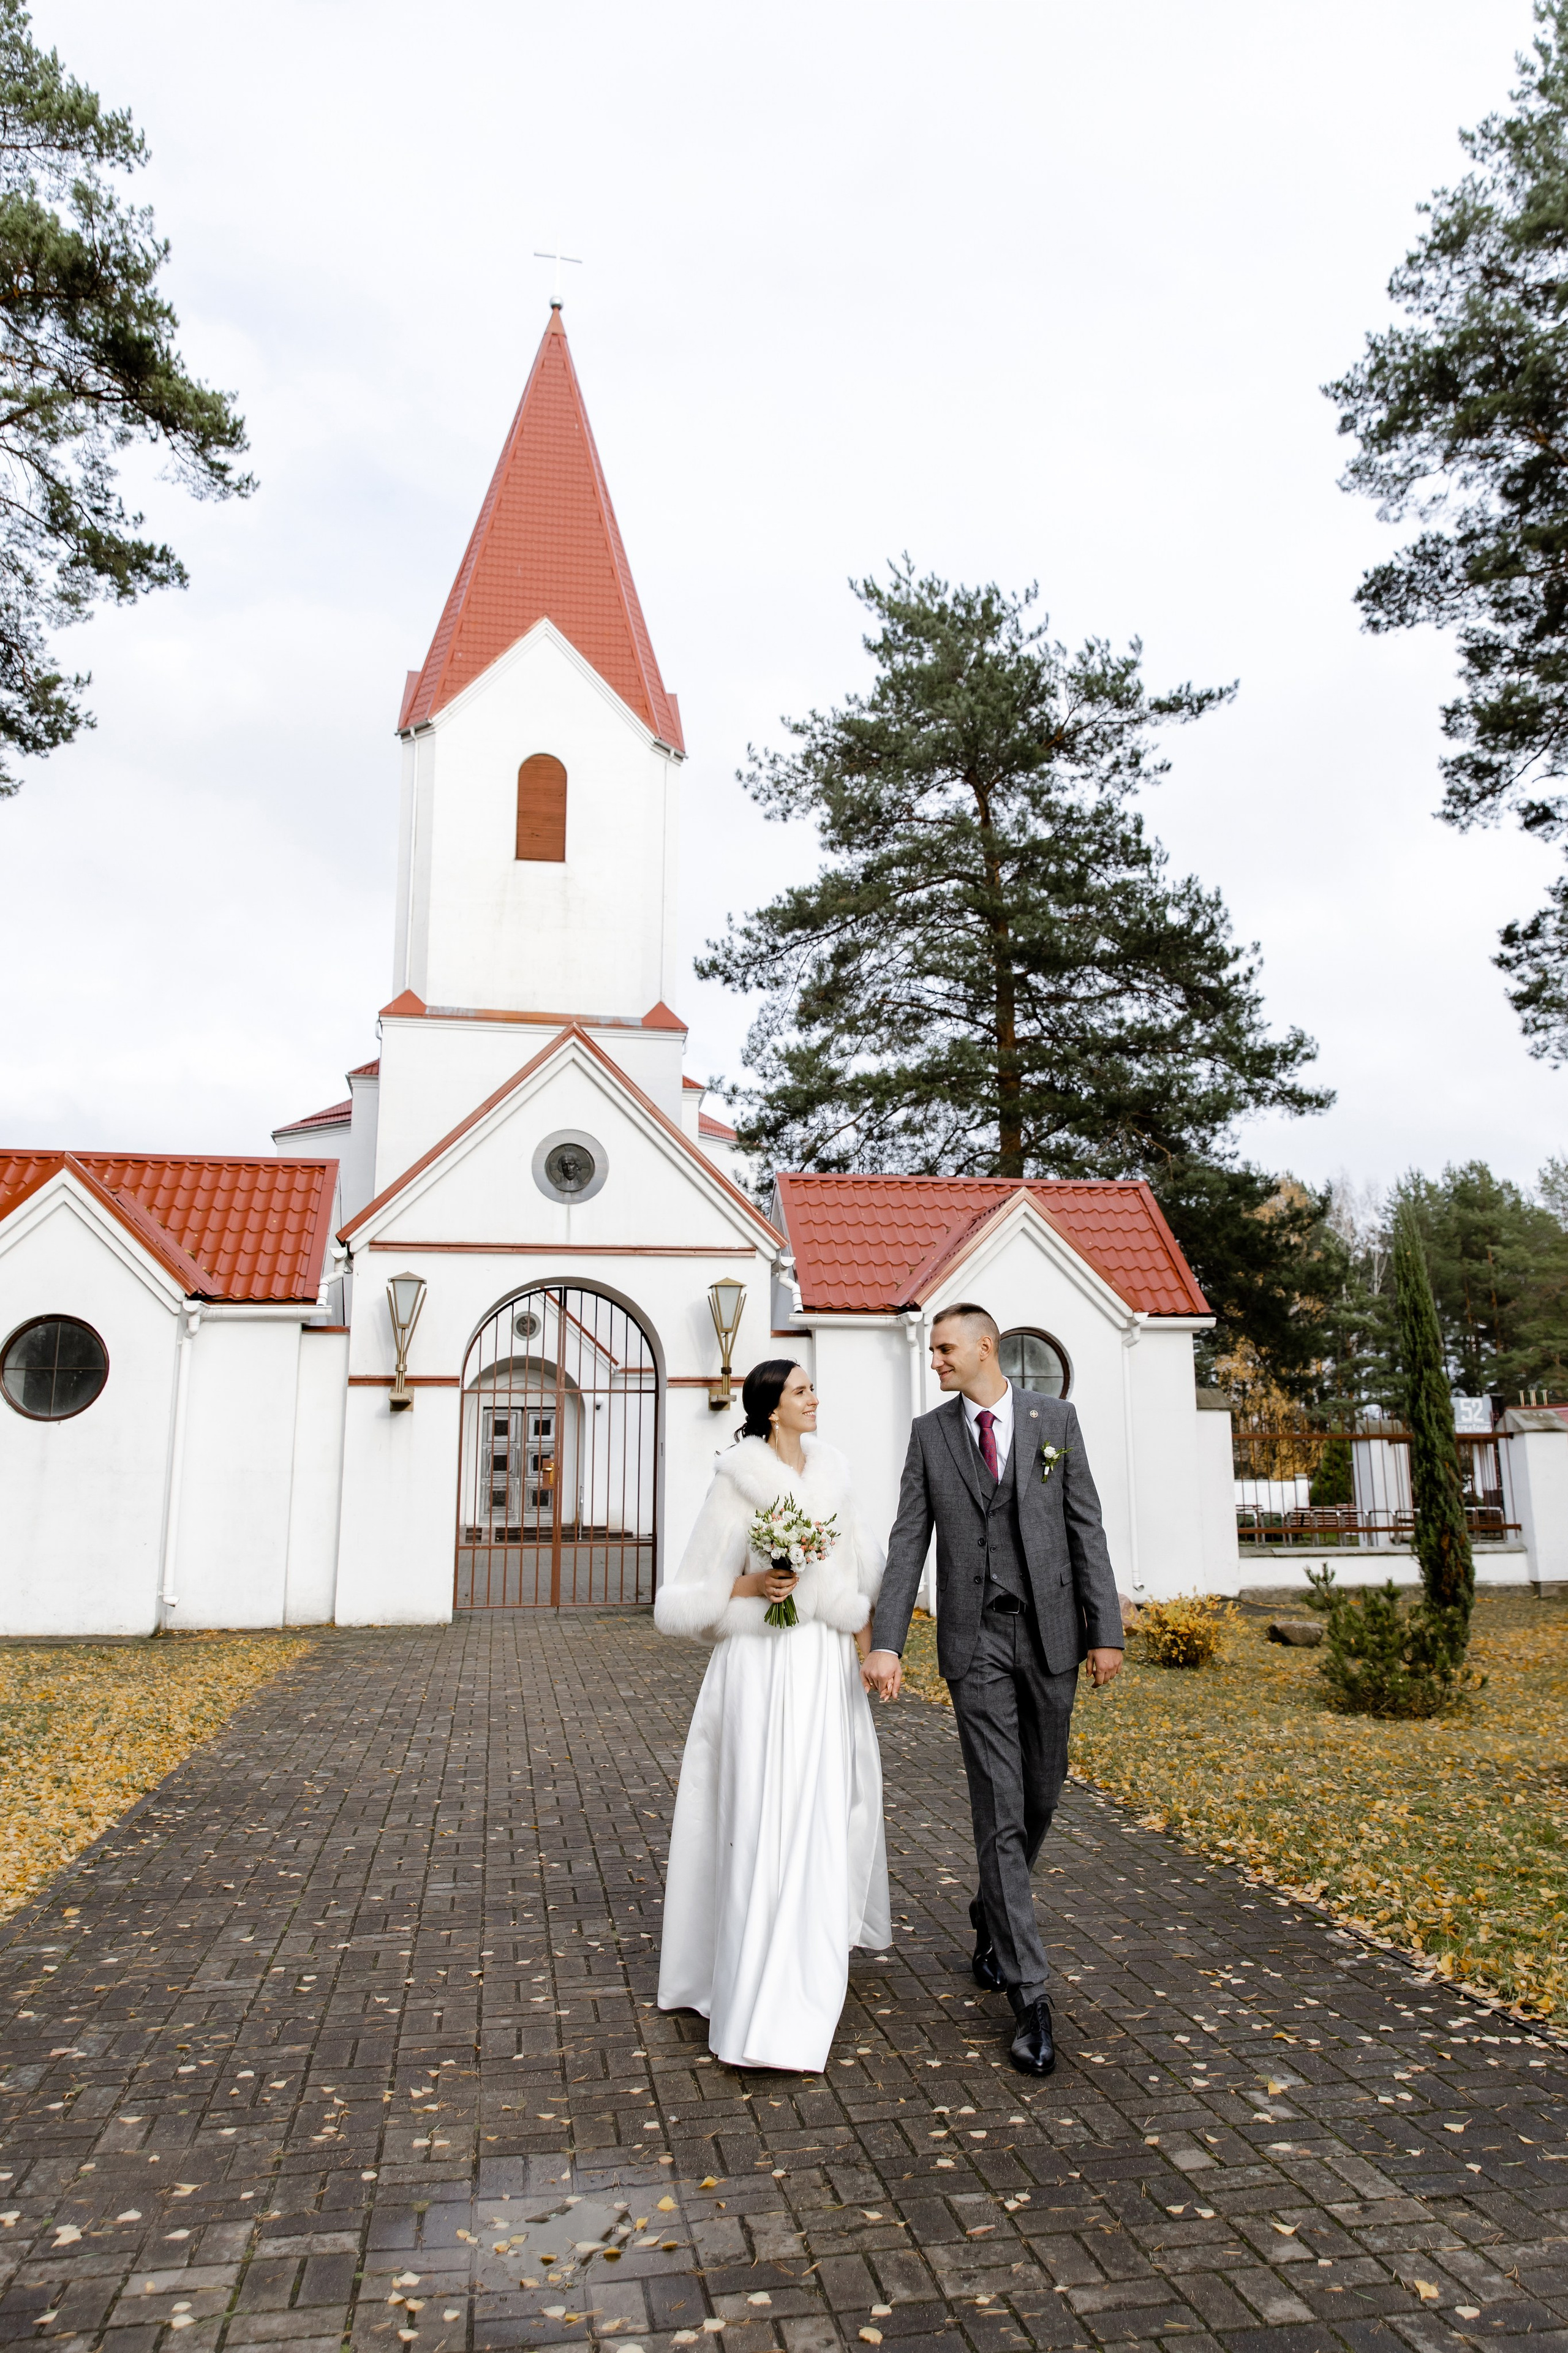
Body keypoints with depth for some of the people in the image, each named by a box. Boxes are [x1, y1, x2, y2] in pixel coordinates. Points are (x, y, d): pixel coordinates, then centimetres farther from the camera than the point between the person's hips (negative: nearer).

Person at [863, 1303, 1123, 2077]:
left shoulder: (1056, 1418, 1)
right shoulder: (930, 1433, 2)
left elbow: (1086, 1528, 1)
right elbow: (908, 1541, -1)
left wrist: (1106, 1630, -3)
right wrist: (885, 1642, -10)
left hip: (1050, 1632, 1)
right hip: (975, 1638, -1)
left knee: (1040, 1795, 13)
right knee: (999, 1808, -4)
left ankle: (991, 1918, 40)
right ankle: (1029, 1993, 4)